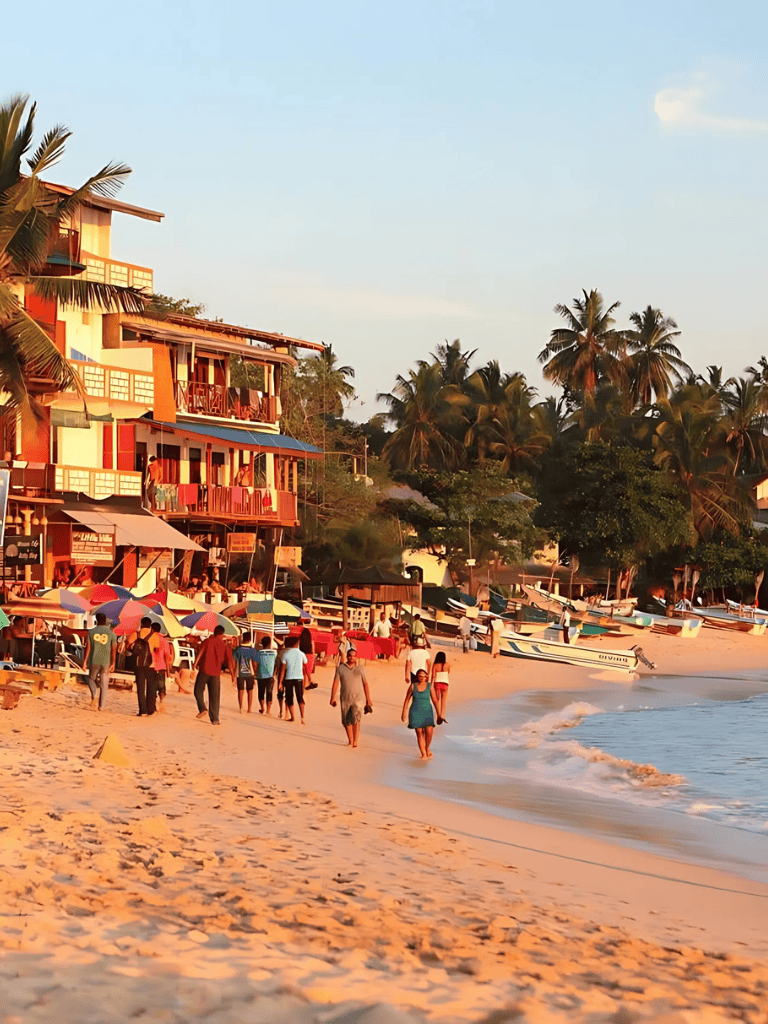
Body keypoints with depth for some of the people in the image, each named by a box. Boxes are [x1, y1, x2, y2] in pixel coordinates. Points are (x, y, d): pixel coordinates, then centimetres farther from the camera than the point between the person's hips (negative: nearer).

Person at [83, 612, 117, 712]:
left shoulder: (91, 632, 0)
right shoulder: (111, 634, 0)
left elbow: (88, 647, -3)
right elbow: (113, 649, -5)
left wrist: (85, 661, 2)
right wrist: (113, 664, -2)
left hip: (94, 661, 0)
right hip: (106, 662, 0)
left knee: (92, 679, 21)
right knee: (104, 685, 8)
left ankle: (94, 696, -6)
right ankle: (101, 706, 8)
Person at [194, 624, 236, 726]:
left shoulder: (207, 641, 3)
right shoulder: (225, 646, 6)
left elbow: (200, 652, -13)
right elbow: (229, 661, 1)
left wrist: (195, 663, -19)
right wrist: (233, 674, 4)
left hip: (204, 671, -1)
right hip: (215, 673, 2)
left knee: (198, 691, 15)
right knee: (214, 697, 7)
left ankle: (202, 709, -8)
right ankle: (214, 719, 5)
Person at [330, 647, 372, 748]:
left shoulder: (360, 668, 8)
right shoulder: (340, 668, 6)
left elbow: (365, 684, 12)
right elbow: (335, 683, 3)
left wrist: (368, 699, 11)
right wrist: (333, 698, -4)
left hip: (358, 698, -2)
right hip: (345, 699, 2)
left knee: (356, 719, -19)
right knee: (347, 722, 8)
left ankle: (356, 740, -19)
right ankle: (350, 740, 25)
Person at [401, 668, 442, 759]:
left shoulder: (430, 687, -3)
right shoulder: (413, 686, -2)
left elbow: (435, 701, 0)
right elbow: (407, 700, 5)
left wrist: (439, 715, 1)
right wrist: (404, 713, 4)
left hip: (427, 712, 0)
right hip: (415, 713, 0)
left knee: (429, 731, -16)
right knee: (419, 733, -2)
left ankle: (427, 748, 12)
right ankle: (423, 754, 6)